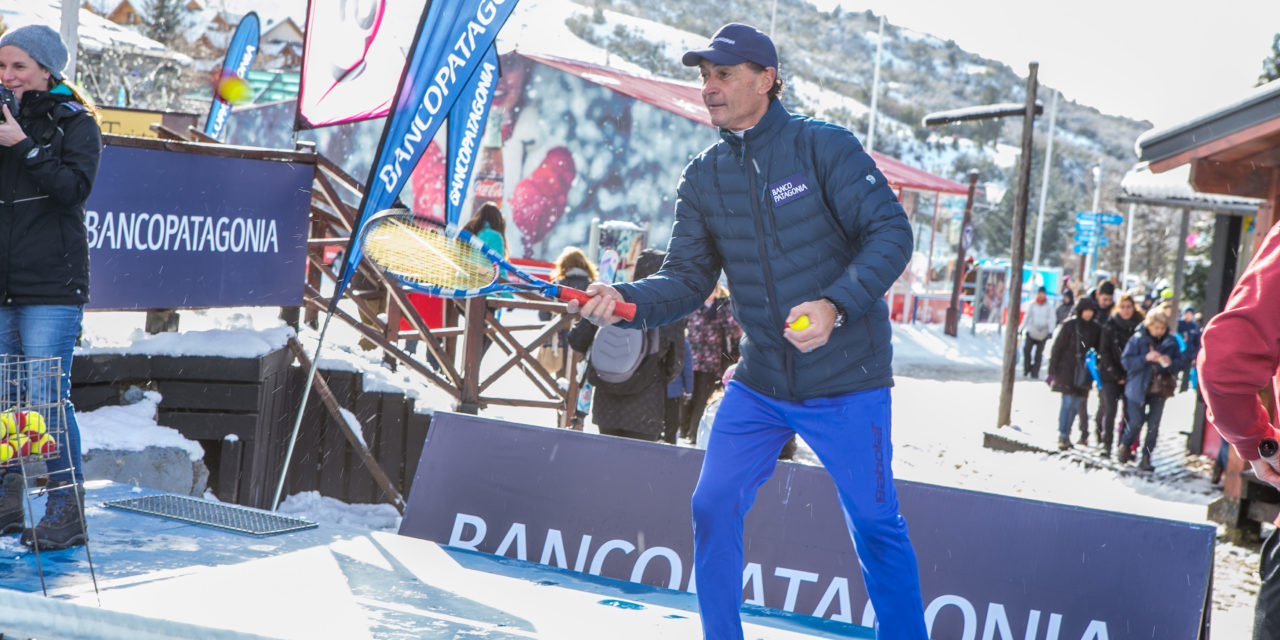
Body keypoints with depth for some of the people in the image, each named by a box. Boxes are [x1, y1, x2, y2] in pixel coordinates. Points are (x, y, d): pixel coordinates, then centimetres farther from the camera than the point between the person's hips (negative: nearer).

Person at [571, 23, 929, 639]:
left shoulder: (823, 146, -11)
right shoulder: (702, 179, 3)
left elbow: (891, 232, -15)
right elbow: (688, 279, 1)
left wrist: (835, 304, -29)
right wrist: (627, 299, -19)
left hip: (846, 384, -5)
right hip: (758, 386, 5)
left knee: (875, 525, 4)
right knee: (713, 508, 3)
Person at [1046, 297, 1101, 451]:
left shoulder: (1095, 329, 8)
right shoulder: (1069, 325, -4)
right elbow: (1057, 347, -3)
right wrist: (1053, 370, -6)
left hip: (1084, 372, 4)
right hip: (1067, 370, -4)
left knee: (1076, 404, 6)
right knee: (1067, 402, -9)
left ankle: (1066, 434, 17)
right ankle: (1062, 435, -3)